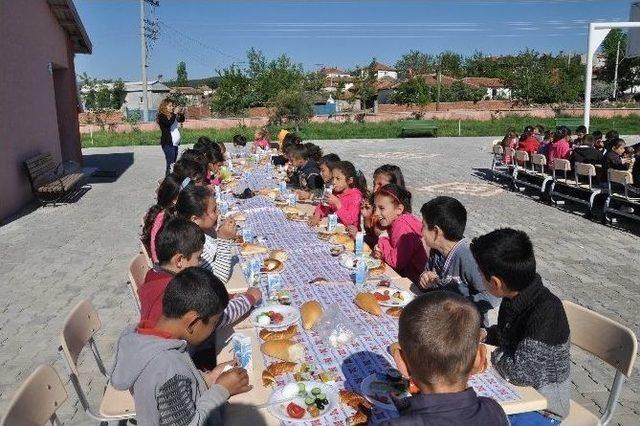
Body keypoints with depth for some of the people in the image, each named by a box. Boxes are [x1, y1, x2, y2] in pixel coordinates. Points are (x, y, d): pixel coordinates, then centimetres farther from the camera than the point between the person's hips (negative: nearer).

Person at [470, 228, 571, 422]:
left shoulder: (546, 313, -30)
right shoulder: (515, 296, -6)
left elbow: (521, 372, -32)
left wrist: (492, 354, -15)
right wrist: (483, 335, -4)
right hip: (512, 388, 7)